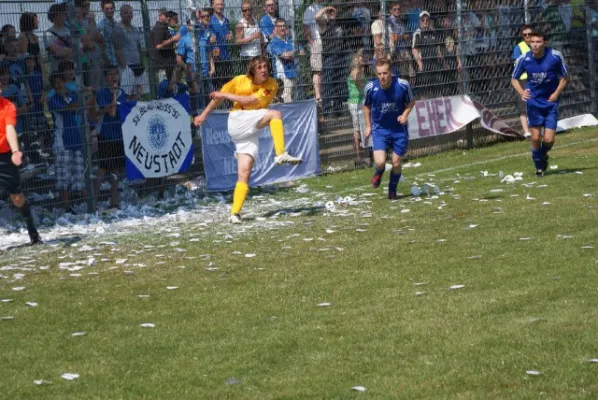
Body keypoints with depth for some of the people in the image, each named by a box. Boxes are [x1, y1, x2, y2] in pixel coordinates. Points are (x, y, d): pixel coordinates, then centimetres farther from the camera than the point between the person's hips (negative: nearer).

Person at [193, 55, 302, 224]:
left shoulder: (271, 85, -3)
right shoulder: (240, 81, -1)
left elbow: (250, 101, -14)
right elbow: (218, 96, 12)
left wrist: (225, 95, -11)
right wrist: (204, 115, 16)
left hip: (252, 131, 2)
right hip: (237, 122, -2)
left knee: (245, 172, -7)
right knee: (275, 114, -24)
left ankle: (235, 213, -6)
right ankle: (281, 154, -33)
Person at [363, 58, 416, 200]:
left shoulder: (402, 85, -18)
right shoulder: (370, 88, -15)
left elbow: (411, 101, 2)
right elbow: (366, 106, 6)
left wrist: (405, 114, -15)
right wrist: (368, 126, 7)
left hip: (399, 129, 0)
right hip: (379, 128, 0)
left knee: (396, 163, 6)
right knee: (380, 162, -16)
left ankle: (392, 190, 33)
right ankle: (379, 172, 22)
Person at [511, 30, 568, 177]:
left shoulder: (555, 56, -12)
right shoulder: (524, 59, -9)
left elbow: (564, 77, 1)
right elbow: (514, 79, 4)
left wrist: (557, 92, -13)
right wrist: (521, 92, -15)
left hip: (551, 102, -1)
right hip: (533, 102, 1)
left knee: (549, 139, -7)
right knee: (536, 138, 0)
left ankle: (543, 155, 28)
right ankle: (539, 166, 23)